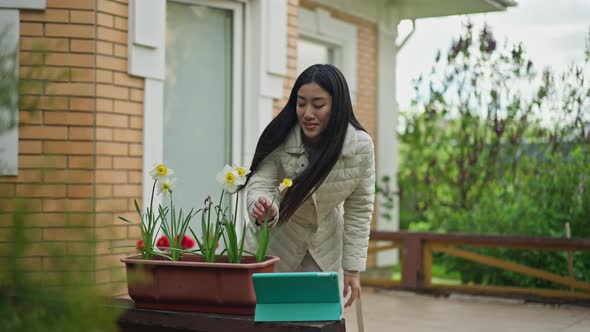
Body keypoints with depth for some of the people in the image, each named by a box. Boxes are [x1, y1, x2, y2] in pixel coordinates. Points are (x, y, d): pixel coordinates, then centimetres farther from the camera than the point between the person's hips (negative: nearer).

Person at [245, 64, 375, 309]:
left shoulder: (361, 146, -20)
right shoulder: (280, 139, -24)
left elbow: (359, 209, -12)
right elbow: (260, 184, -26)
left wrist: (352, 269, -11)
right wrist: (262, 208, -51)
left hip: (326, 248, 1)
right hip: (278, 242, 0)